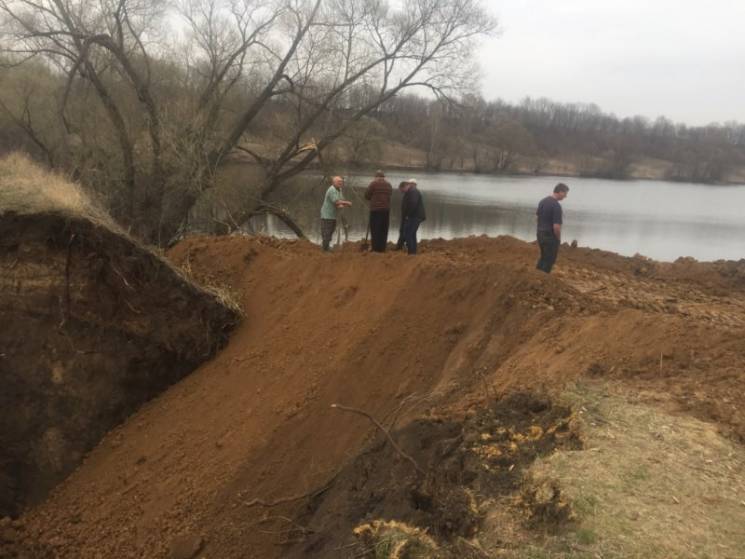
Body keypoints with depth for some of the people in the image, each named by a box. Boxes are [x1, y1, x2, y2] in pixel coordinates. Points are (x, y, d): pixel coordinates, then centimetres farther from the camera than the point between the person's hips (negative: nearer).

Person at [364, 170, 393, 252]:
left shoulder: (374, 183, -5)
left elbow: (366, 195, 0)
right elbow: (390, 194, 13)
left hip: (375, 209, -4)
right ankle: (382, 248, 10)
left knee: (375, 229, -1)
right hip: (386, 209, 5)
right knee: (384, 230, 10)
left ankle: (376, 248, -4)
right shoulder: (389, 185, 9)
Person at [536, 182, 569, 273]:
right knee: (549, 260, 6)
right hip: (550, 236, -8)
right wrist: (559, 239, -8)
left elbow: (537, 215, 16)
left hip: (540, 233, 8)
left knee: (543, 257, 24)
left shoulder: (543, 201, 3)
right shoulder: (556, 206, -23)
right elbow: (556, 227, -24)